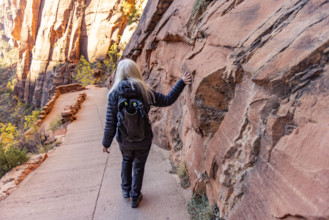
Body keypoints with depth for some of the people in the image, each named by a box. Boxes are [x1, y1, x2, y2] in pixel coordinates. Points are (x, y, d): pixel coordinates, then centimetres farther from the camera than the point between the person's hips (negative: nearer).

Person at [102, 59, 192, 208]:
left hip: (124, 141, 1)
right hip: (143, 140, -1)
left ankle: (126, 190, 44)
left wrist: (106, 143, 0)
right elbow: (167, 100, -8)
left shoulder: (114, 94, -16)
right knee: (138, 166, 21)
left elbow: (110, 123, -13)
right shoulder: (145, 92, -17)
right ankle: (135, 198, 35)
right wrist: (181, 82, -1)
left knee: (126, 161, 31)